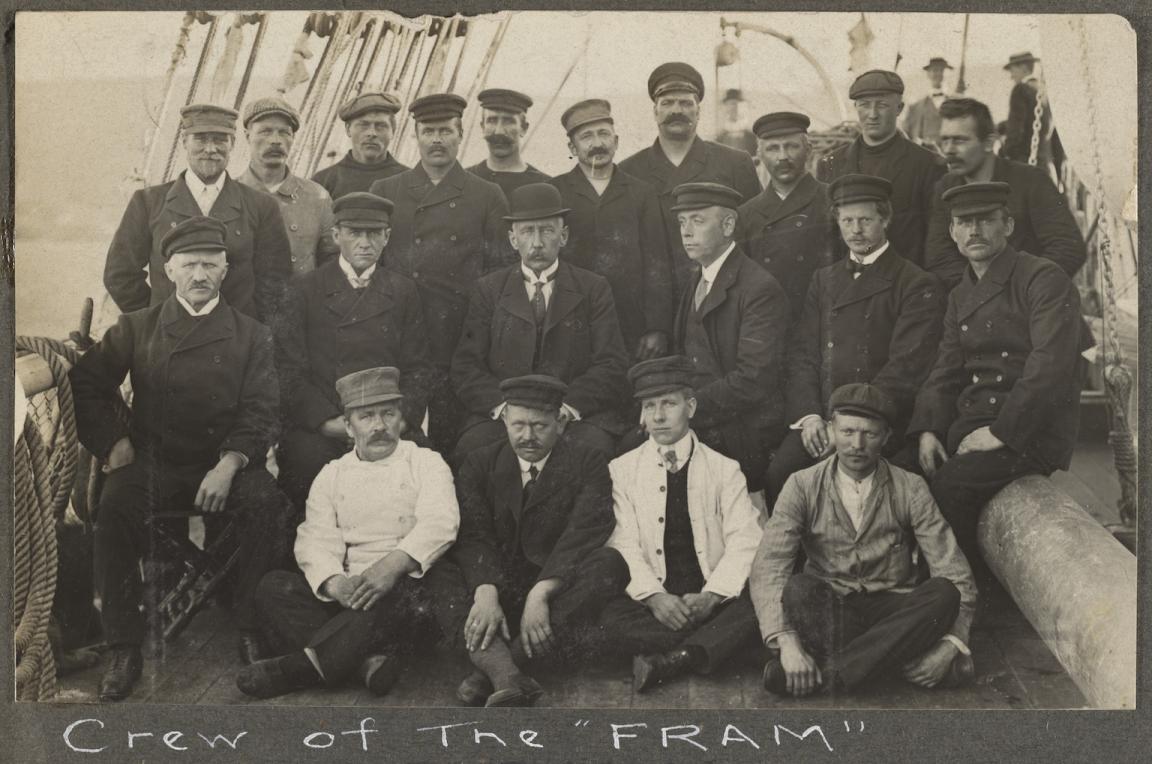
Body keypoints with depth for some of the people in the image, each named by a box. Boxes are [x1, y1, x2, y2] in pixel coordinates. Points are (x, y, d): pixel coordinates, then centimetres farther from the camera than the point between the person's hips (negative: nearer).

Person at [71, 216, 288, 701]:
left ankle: (251, 626, -13)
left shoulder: (252, 337, 9)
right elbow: (86, 382, 12)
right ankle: (123, 646, -19)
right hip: (152, 461, 1)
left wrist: (229, 464, -15)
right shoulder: (136, 328, 12)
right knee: (116, 507, -30)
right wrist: (113, 440, -2)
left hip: (225, 461, 0)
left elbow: (260, 412, 1)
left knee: (265, 503, -31)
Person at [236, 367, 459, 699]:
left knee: (399, 593, -37)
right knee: (274, 587, -21)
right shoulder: (332, 475, 16)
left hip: (402, 583, -3)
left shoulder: (426, 464, 8)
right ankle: (369, 659, -36)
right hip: (346, 592, 3)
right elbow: (315, 540, 2)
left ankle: (303, 666, -33)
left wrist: (393, 564, -31)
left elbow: (439, 523, -11)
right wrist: (336, 583, -22)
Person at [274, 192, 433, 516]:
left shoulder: (403, 292, 15)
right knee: (307, 458, -31)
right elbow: (289, 370, 2)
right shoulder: (306, 290, 9)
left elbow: (418, 368, 12)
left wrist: (399, 418, -7)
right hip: (317, 425, -1)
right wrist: (328, 420, -10)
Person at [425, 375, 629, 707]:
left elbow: (582, 535, -14)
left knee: (609, 563, -30)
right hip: (500, 584, 1)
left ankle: (490, 671, -37)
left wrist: (540, 594, -30)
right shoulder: (480, 464, 8)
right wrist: (485, 593, -27)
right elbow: (473, 535, -7)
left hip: (560, 589, -1)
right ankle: (505, 674, -48)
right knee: (438, 570, -24)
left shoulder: (588, 465, 1)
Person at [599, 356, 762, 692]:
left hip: (713, 599, 0)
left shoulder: (725, 469, 9)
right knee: (610, 618, -32)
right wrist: (655, 597, -19)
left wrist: (710, 598, -17)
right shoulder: (622, 470, 8)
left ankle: (671, 658, -30)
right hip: (651, 599, 0)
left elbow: (744, 544, 0)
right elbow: (623, 545, -2)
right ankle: (714, 645, -23)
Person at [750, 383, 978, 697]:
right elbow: (768, 566, -13)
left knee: (944, 593, -29)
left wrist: (953, 643, -22)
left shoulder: (910, 489, 1)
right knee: (797, 589, -33)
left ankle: (824, 674, -33)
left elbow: (953, 571, -4)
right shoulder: (803, 486, -2)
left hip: (891, 609, 2)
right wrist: (786, 641, -30)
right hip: (825, 610, -2)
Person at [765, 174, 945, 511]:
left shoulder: (917, 285, 3)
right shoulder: (824, 280, 21)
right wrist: (808, 414, -3)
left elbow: (906, 367, -6)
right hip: (820, 419, 4)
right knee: (778, 473, -23)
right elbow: (801, 353, 13)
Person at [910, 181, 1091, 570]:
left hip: (1031, 432, -7)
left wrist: (1001, 432, -20)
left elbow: (1051, 367, -18)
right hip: (972, 422, 7)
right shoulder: (960, 296, 16)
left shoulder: (1045, 279, -8)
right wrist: (928, 429, -5)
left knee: (951, 481, -28)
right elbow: (945, 371, 12)